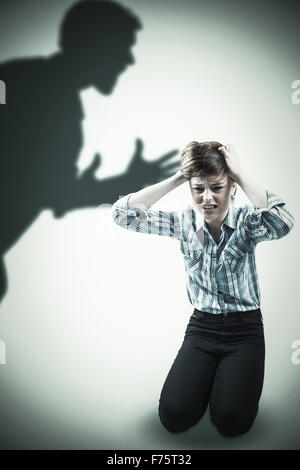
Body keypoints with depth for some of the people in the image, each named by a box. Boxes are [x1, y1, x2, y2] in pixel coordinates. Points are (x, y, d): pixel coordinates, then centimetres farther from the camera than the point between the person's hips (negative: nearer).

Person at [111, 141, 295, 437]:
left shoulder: (246, 221, -11)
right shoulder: (184, 221, -4)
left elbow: (282, 223, -36)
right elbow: (123, 213, -13)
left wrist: (240, 174, -27)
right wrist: (177, 178, -17)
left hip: (244, 328, -2)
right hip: (201, 326, 2)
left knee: (231, 421, -18)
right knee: (173, 416, -13)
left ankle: (230, 378, 16)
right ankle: (209, 378, 19)